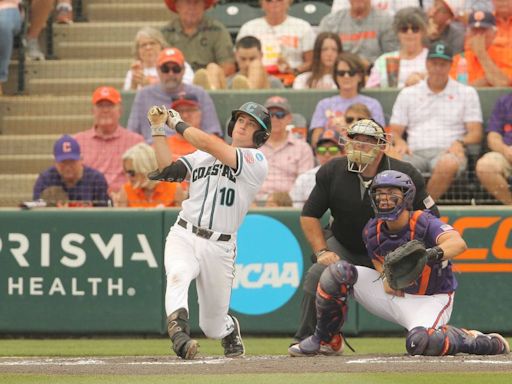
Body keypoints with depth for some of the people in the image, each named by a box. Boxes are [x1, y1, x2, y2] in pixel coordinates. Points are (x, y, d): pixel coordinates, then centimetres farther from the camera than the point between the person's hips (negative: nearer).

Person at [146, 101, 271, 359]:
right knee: (178, 275, -35)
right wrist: (158, 129, 3)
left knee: (213, 327, 6)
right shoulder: (202, 156, 17)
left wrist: (177, 123, -1)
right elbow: (168, 170, 7)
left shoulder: (256, 161, -2)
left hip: (219, 248, -2)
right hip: (183, 237, 2)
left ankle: (231, 330, 42)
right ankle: (178, 333, -53)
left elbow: (210, 145, -12)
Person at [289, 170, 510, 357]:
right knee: (338, 273, -13)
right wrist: (387, 278, -12)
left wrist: (435, 254, -65)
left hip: (430, 299, -6)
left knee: (420, 344, -38)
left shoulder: (424, 224, -24)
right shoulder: (372, 231, -7)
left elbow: (458, 243, -43)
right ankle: (323, 339, 3)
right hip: (393, 294, 6)